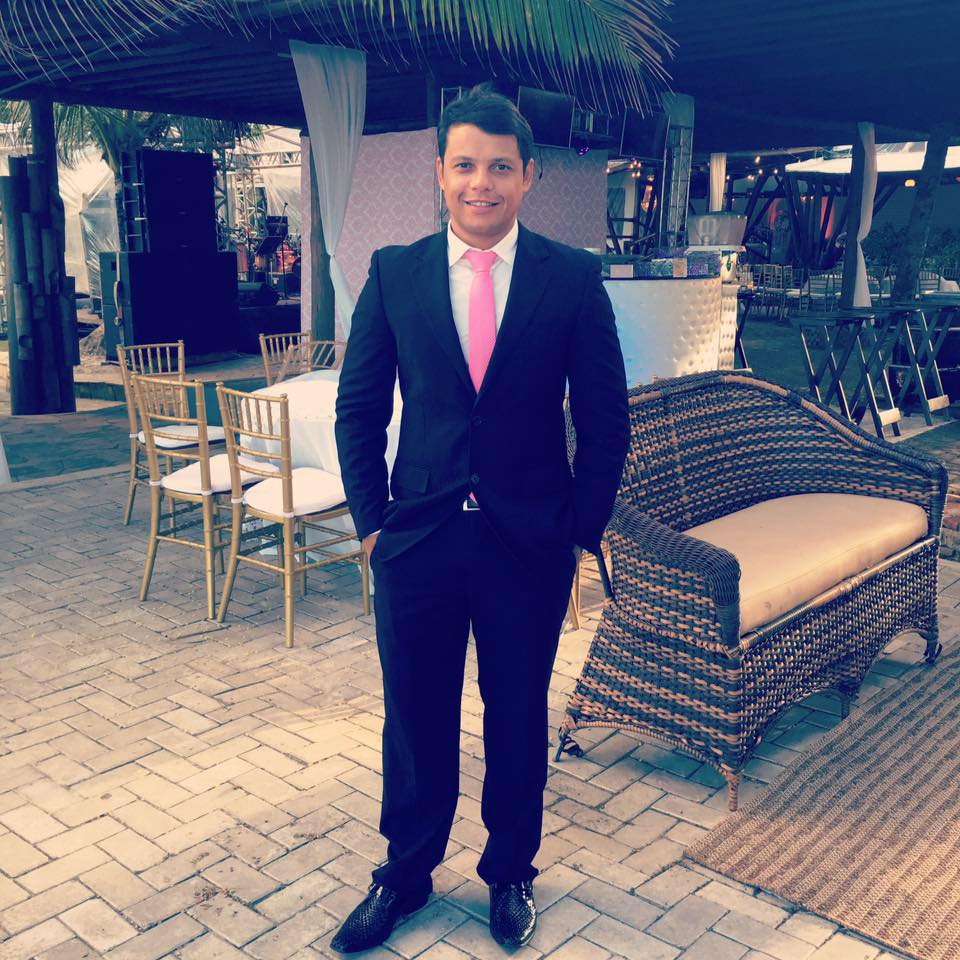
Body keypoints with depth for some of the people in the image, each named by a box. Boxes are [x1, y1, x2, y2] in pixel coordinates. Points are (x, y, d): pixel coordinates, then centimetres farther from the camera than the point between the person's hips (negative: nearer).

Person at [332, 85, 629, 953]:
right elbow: (359, 407, 5)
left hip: (530, 542, -1)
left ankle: (510, 872, 37)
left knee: (518, 717, 15)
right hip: (419, 535, 1)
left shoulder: (573, 278, -3)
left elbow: (605, 416, 0)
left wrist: (584, 528, -2)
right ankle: (406, 873, 36)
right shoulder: (393, 273, 0)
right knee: (415, 716, 14)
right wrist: (371, 520, 0)